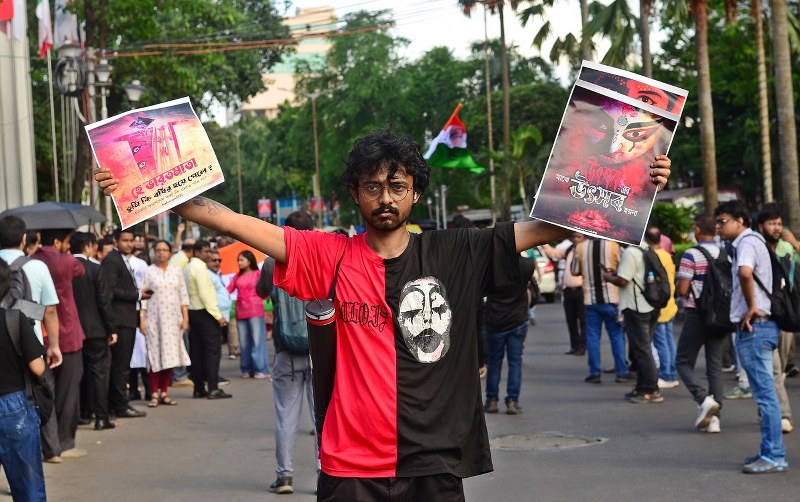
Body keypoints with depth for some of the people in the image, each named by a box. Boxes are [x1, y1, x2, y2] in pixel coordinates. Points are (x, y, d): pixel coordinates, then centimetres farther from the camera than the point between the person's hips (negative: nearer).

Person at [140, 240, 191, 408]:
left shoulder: (177, 271, 9)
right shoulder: (148, 271, 1)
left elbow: (183, 295, 9)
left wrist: (185, 317, 2)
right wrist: (142, 319, -8)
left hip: (173, 318, 3)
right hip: (154, 318, -3)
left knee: (170, 354, 2)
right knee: (155, 355, -5)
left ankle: (164, 392, 8)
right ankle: (154, 393, -2)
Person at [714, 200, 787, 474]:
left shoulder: (748, 242, -13)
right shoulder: (752, 242, 19)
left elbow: (745, 273, -33)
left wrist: (751, 306, -22)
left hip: (754, 327, -10)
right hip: (757, 326, 10)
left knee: (765, 393, -7)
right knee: (764, 392, 13)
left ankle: (773, 457, -5)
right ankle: (771, 451, 19)